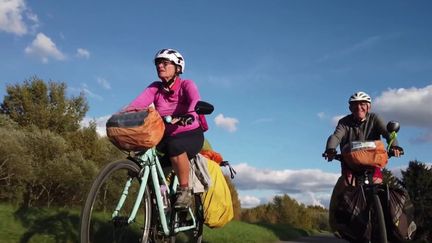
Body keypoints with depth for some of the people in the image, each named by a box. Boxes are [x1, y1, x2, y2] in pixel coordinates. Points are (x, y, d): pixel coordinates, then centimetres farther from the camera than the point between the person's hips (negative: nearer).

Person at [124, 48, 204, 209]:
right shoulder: (155, 88, 4)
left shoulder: (186, 85, -7)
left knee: (174, 145, -37)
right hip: (165, 136, 5)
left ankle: (185, 190, -20)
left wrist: (186, 116, -51)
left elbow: (195, 101, -29)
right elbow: (139, 102, -16)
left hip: (191, 135, -4)